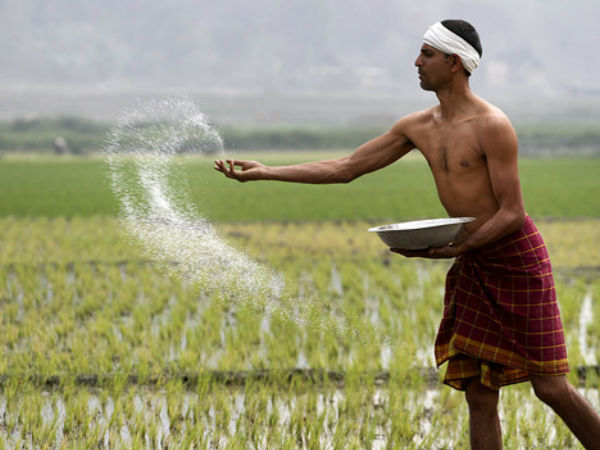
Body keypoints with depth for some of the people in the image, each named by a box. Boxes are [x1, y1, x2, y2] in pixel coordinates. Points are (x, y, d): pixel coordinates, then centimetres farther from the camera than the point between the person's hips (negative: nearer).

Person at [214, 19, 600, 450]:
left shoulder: (492, 126, -16)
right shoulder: (419, 127, 6)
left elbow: (512, 213, -17)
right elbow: (346, 168, 10)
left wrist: (451, 250, -27)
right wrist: (265, 172, 6)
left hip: (517, 257, -7)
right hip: (473, 267, 7)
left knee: (551, 387, -6)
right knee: (478, 394, 2)